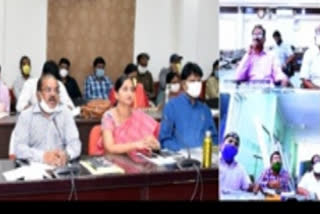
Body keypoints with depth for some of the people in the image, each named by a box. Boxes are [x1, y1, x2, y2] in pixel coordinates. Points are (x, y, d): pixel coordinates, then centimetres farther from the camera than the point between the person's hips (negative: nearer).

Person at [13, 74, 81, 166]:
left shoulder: (66, 113, 8)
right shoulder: (26, 115, 3)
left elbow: (74, 143, 1)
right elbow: (19, 147, -6)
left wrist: (66, 155, -22)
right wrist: (42, 156, -23)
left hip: (61, 165, 1)